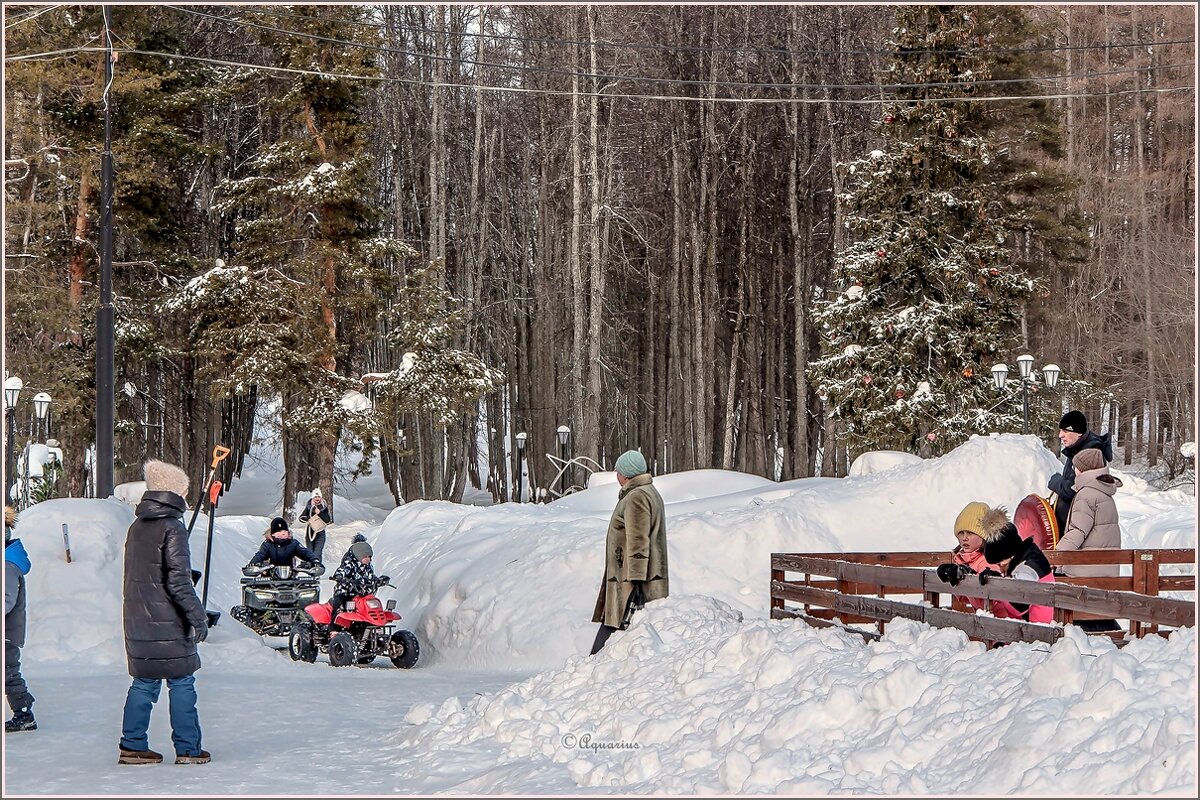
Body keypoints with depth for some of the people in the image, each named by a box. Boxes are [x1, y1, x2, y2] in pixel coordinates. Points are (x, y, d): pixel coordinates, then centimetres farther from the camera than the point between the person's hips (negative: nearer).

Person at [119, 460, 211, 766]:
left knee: (144, 682, 13)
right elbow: (178, 581, -18)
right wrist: (198, 616, -13)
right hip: (168, 622, -7)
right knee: (181, 683, 2)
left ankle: (132, 746, 12)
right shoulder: (172, 528, -14)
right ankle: (187, 749, 5)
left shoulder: (137, 527, 10)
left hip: (138, 620, 7)